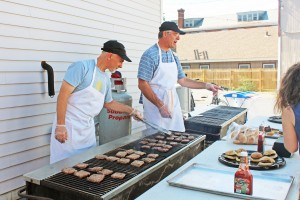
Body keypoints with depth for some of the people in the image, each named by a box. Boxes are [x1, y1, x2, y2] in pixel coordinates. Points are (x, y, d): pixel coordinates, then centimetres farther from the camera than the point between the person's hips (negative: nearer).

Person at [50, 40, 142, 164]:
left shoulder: (106, 79, 9)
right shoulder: (82, 67, -14)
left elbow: (109, 103, 25)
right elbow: (63, 95, -18)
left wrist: (131, 111, 22)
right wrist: (60, 125, -22)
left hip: (88, 128, 7)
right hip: (69, 126, -7)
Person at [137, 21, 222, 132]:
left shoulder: (173, 56, 11)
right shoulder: (150, 55, -11)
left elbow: (182, 80, 18)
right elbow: (143, 85, -15)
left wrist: (206, 85, 10)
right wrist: (160, 106, -19)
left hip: (174, 107, 7)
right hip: (155, 107, -7)